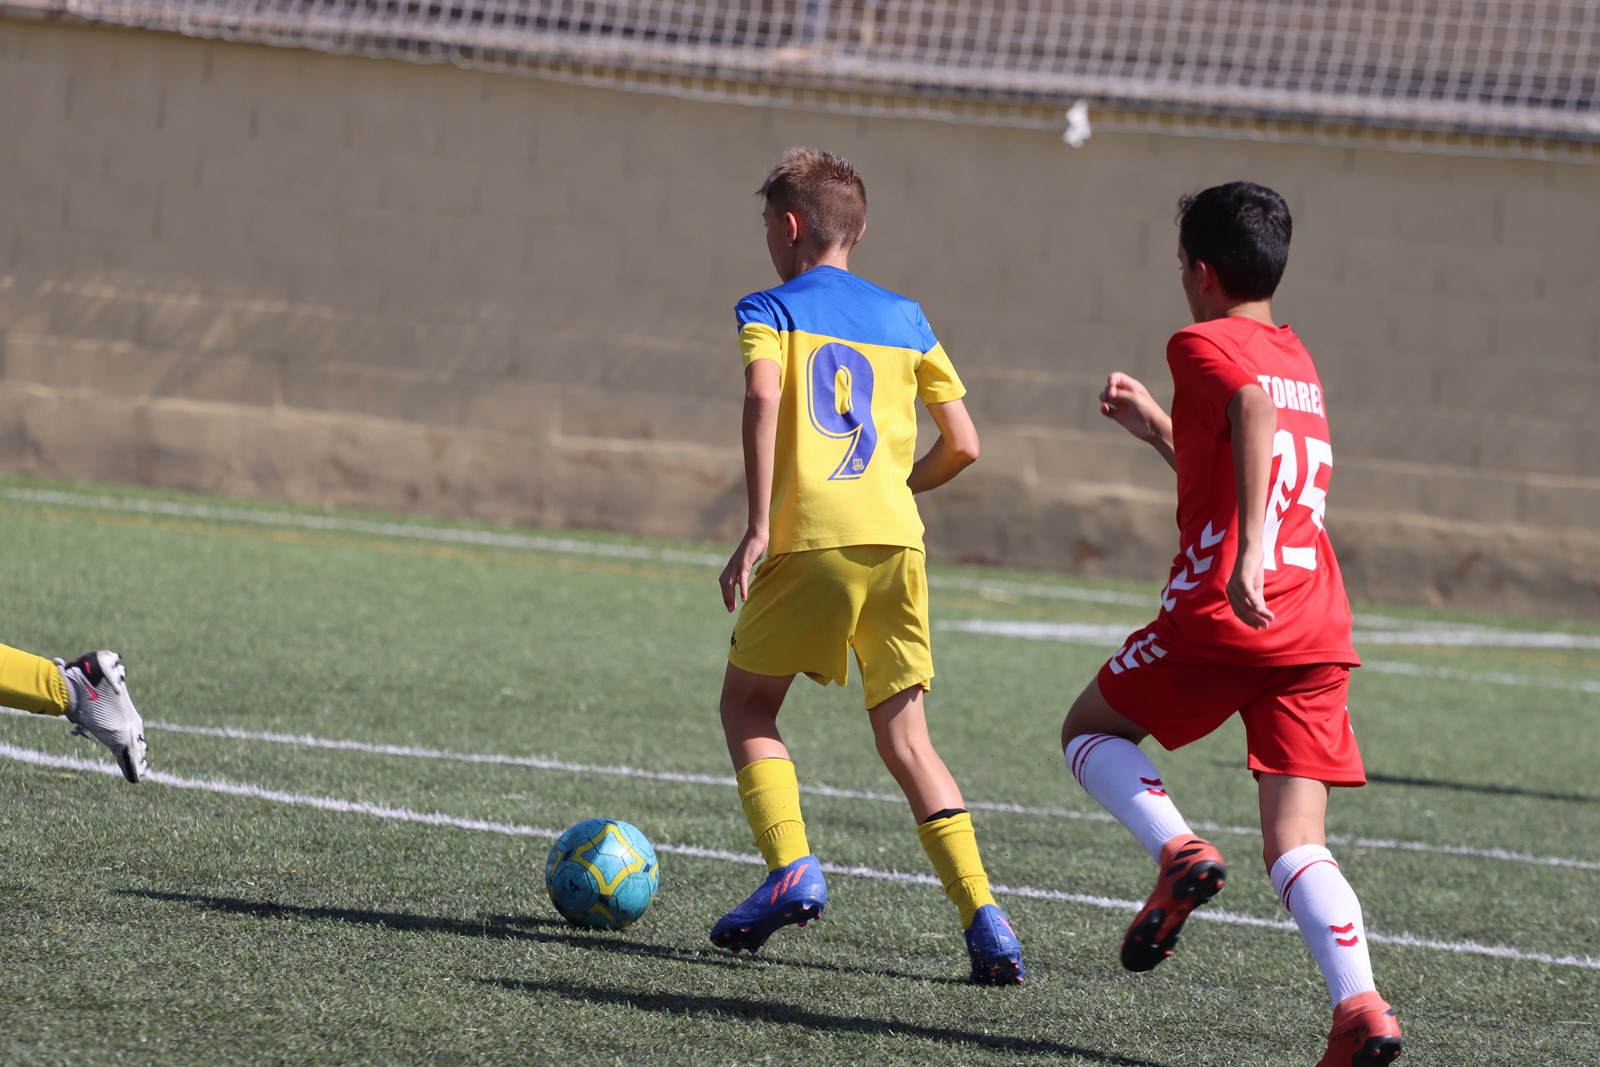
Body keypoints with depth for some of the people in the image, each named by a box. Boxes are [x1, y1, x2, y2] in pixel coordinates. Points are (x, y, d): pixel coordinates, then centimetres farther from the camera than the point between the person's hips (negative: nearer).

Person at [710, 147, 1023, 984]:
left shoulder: (770, 310, 7)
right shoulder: (904, 319, 19)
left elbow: (762, 395, -14)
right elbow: (963, 444, 15)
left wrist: (756, 529, -16)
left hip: (810, 537, -4)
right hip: (896, 539, 4)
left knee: (748, 703, 13)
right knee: (904, 736, 8)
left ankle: (792, 867, -9)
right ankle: (981, 913, -7)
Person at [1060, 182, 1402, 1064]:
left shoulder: (1202, 344, 0)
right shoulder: (1299, 359, 22)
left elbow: (1252, 405, -24)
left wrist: (1247, 552, -33)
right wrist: (1158, 429, 43)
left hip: (1219, 616, -6)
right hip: (1317, 632, 6)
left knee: (1089, 732, 20)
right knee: (1296, 848, 0)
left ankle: (1176, 851, -7)